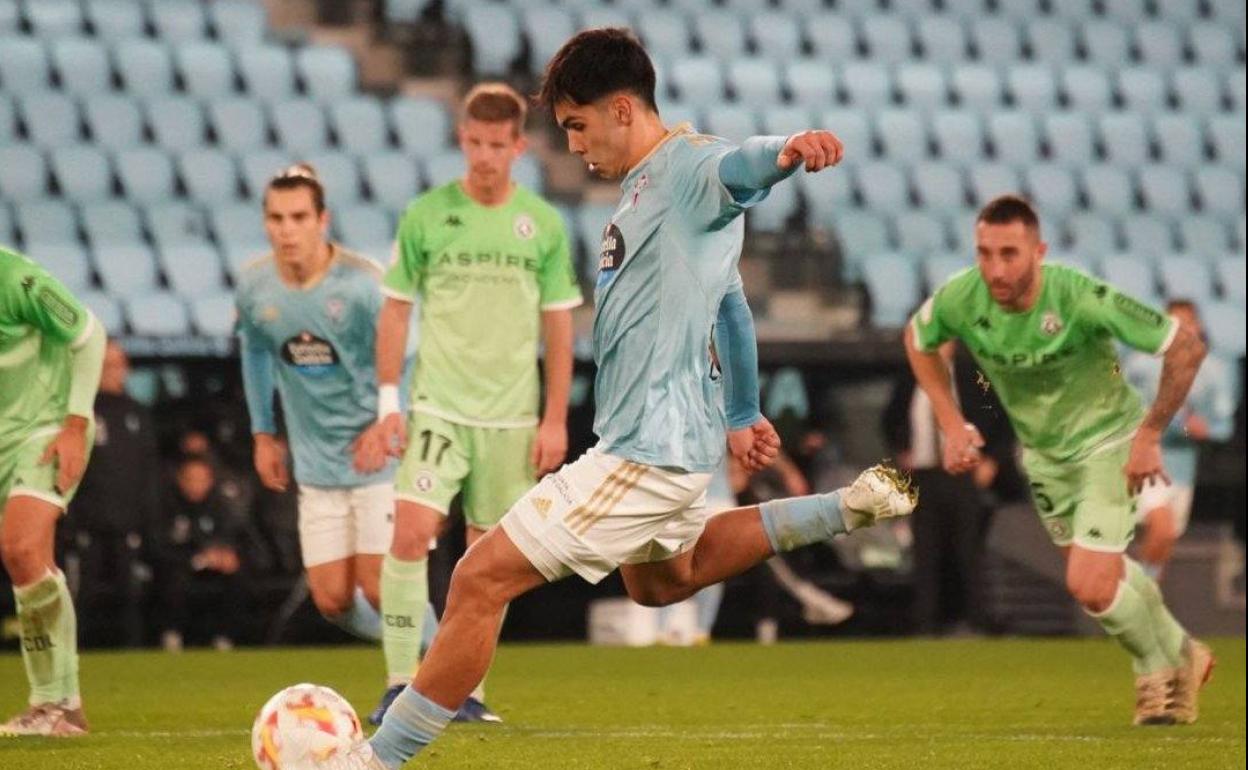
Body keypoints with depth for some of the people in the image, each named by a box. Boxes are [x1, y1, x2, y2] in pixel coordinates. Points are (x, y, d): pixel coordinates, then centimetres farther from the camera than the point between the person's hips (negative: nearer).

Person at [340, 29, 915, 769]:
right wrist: (743, 413, 34)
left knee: (481, 578, -12)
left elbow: (739, 166, -42)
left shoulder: (688, 169, -17)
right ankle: (847, 509, 30)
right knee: (663, 580, 36)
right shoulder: (649, 186, 15)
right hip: (671, 438, 11)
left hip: (649, 450, -11)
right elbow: (730, 304, 26)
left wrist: (785, 151, -65)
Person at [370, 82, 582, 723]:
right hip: (437, 405, -2)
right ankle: (403, 683, -16)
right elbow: (395, 309, 5)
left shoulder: (543, 224, 4)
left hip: (511, 416, 2)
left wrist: (555, 418, 2)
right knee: (413, 529, -18)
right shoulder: (425, 215, 0)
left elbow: (558, 327, 7)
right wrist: (388, 400, -2)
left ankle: (466, 688, 15)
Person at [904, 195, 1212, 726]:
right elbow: (918, 341, 4)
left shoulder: (1082, 299, -35)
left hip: (1107, 439, -5)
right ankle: (1179, 654, 46)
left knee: (1091, 587, -15)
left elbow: (1186, 346, -26)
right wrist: (951, 423, -3)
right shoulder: (960, 300, -22)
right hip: (1042, 451, 5)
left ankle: (1162, 665, 16)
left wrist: (1150, 434, -21)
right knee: (1105, 571, 20)